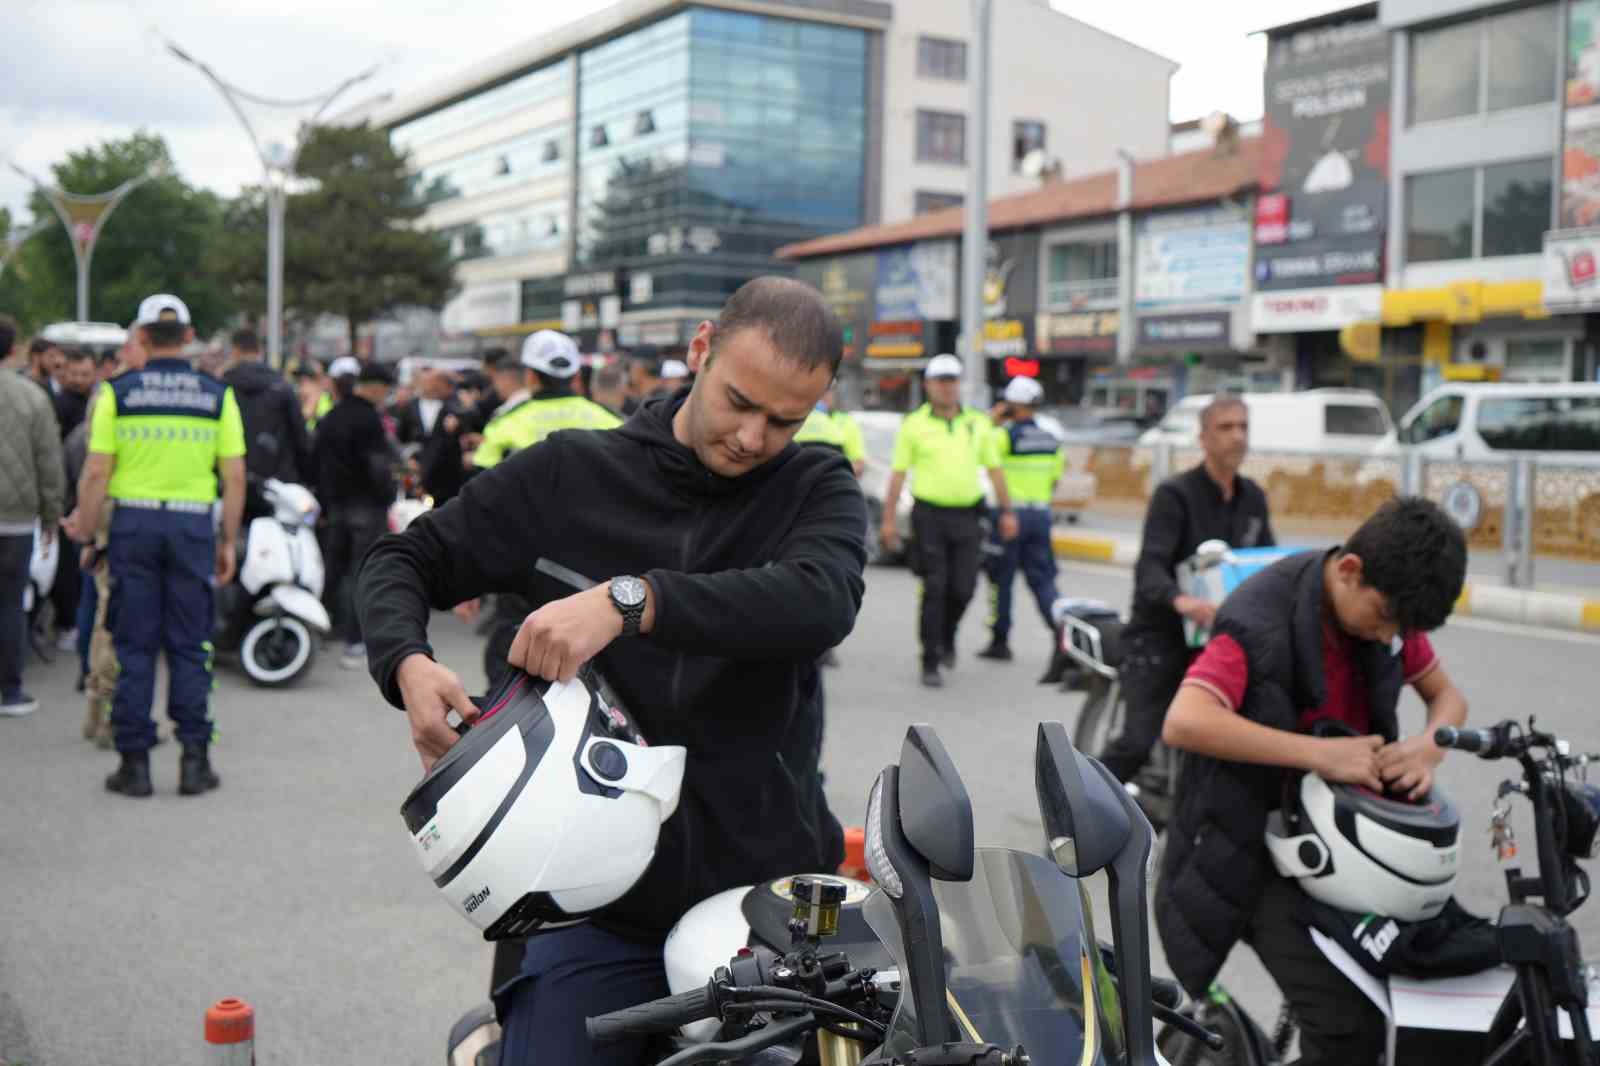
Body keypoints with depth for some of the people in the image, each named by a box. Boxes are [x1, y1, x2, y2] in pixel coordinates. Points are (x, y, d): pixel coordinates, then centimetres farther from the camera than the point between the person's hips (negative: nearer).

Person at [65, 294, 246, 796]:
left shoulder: (117, 391, -1)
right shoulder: (217, 394, 2)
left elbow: (96, 473, -5)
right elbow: (234, 477, 1)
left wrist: (84, 529, 7)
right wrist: (229, 542, 8)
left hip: (134, 521, 0)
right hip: (193, 524, 1)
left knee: (134, 646, 6)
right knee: (188, 646, 8)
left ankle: (134, 761, 8)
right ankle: (194, 758, 7)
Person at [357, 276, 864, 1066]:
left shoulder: (819, 489, 2)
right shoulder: (568, 474, 4)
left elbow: (822, 601, -21)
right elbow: (405, 561, 10)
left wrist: (628, 601, -32)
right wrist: (408, 665, -12)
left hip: (778, 890, 0)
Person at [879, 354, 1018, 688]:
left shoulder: (978, 423, 10)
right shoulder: (914, 425, 1)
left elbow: (994, 469, 12)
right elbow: (898, 474, 0)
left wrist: (1007, 511, 6)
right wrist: (888, 519, -4)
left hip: (967, 516, 3)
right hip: (929, 516, -2)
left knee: (963, 589, 1)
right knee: (934, 590, -4)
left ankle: (947, 636, 32)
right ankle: (931, 663, 4)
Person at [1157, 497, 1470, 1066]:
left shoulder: (1387, 606, -3)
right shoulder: (1261, 621, -25)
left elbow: (1446, 694, 9)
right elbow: (1183, 723, -39)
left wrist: (1428, 746, -14)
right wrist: (1319, 753, -41)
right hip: (1255, 853, -7)